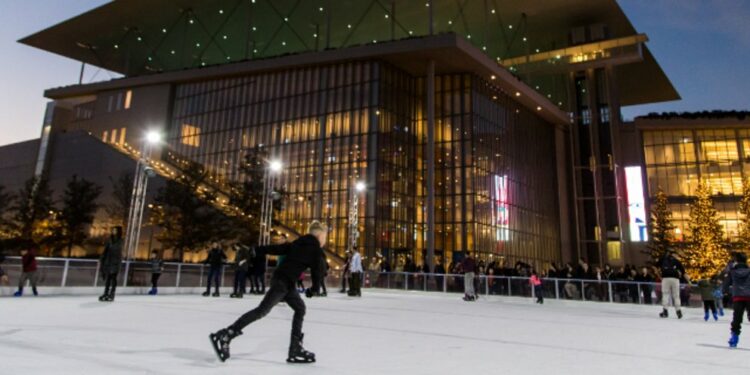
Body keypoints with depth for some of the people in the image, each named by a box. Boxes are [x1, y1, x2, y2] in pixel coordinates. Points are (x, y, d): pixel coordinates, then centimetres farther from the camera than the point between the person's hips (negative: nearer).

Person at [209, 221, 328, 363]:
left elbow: (276, 248, 14)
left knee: (300, 308, 16)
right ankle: (224, 336, -15)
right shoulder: (317, 251, -2)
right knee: (262, 310, -11)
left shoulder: (298, 243, 18)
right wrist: (315, 289, 11)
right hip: (284, 281, -9)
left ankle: (296, 349, 16)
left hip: (280, 278, 9)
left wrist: (256, 250, 16)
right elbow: (317, 271, -4)